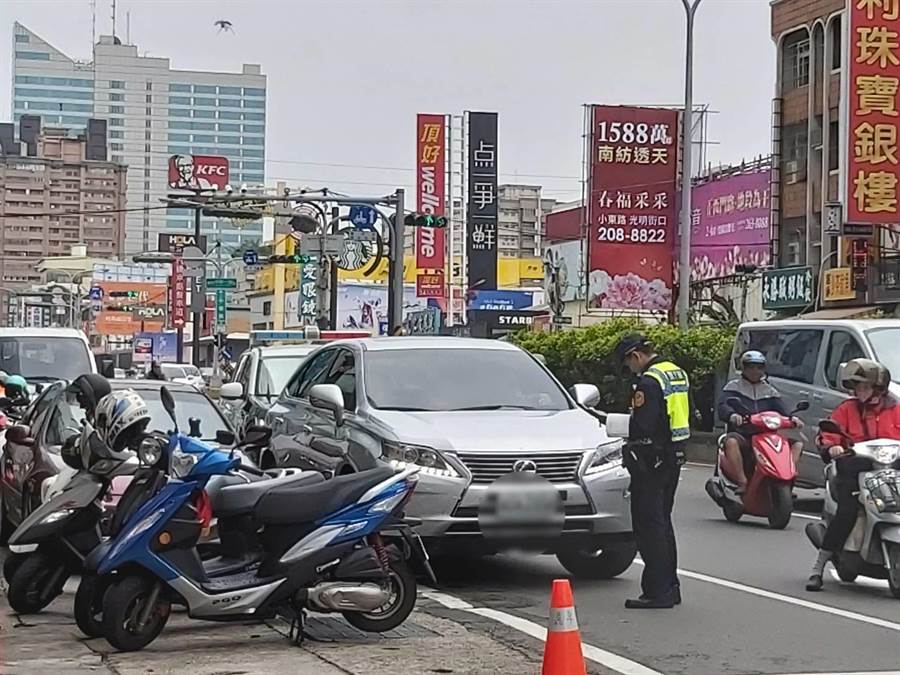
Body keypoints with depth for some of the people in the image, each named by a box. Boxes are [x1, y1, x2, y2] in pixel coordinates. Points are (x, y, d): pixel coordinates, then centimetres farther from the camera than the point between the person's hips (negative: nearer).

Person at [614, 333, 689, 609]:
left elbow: (642, 428, -20)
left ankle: (657, 591, -5)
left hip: (653, 462, -10)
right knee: (663, 522, 17)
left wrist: (631, 454, -6)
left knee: (648, 526, -5)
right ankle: (670, 586, 21)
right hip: (675, 458, 10)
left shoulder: (649, 382, -17)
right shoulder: (679, 374, 13)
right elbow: (687, 418, 19)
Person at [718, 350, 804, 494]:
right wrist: (732, 415, -31)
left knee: (797, 445, -13)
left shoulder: (770, 391, 22)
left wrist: (792, 419, -15)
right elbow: (722, 406, -7)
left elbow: (782, 411, 10)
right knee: (731, 441, -39)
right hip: (741, 435, -4)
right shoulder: (733, 387, 11)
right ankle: (742, 483, -35)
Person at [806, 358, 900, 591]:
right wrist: (830, 447, -17)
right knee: (847, 513, -23)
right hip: (854, 469, -1)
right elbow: (828, 435, 6)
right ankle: (818, 568, -17)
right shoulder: (847, 409, 14)